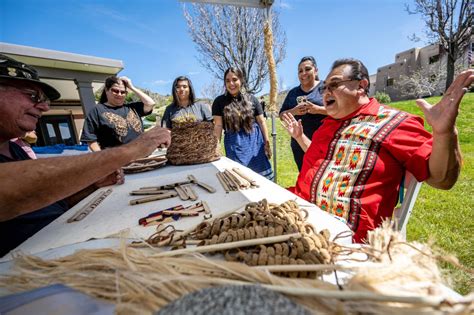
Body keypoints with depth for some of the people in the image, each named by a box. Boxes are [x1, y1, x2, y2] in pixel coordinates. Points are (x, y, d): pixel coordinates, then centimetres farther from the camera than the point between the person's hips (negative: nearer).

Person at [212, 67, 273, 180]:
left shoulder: (251, 99, 5)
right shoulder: (219, 101, 2)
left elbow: (261, 122, 7)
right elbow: (218, 125, -1)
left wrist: (267, 143, 4)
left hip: (255, 142, 2)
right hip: (234, 145, -1)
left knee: (260, 176, 6)